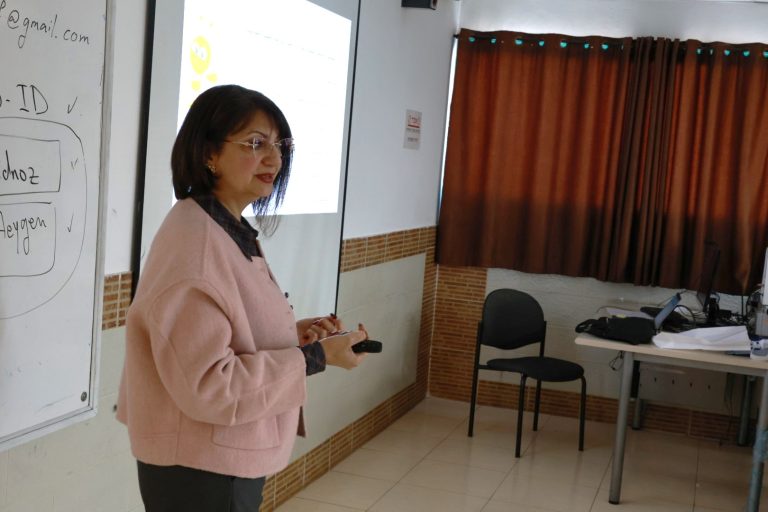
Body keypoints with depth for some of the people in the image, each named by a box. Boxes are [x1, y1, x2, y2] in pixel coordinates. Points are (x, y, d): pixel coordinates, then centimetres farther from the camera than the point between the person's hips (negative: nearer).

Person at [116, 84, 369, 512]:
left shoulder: (235, 232, 7)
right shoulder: (193, 243, -24)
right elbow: (207, 385, -27)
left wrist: (293, 334, -1)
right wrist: (315, 358, -22)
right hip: (200, 472, -9)